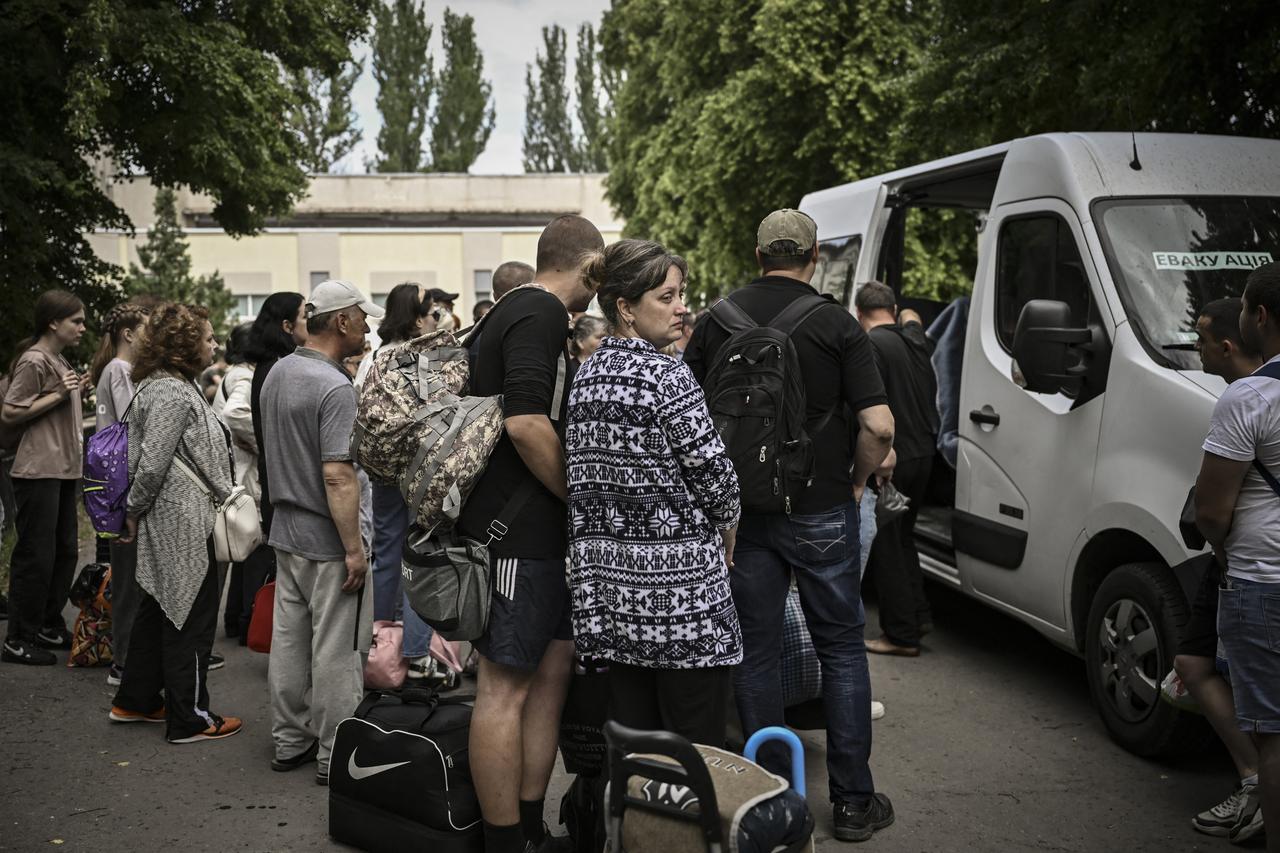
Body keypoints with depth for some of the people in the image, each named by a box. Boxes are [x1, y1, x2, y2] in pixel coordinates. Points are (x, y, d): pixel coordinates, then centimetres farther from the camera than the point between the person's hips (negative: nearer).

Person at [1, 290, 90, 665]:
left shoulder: (60, 361, 16)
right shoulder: (34, 361, -13)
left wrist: (78, 393, 7)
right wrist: (58, 395, -19)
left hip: (62, 470, 10)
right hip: (38, 472, -10)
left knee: (64, 551, 14)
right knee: (36, 556, -5)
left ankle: (49, 627, 26)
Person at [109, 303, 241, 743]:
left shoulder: (162, 384, 14)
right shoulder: (173, 392, -19)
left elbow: (147, 461, 19)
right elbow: (152, 463, -23)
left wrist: (132, 511, 20)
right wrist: (135, 511, -9)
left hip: (167, 522, 11)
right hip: (185, 523, -11)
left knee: (160, 607, 19)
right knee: (191, 616, 0)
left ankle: (136, 701, 32)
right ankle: (189, 719, 10)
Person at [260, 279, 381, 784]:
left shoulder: (278, 373, 8)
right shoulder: (334, 388, -21)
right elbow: (337, 475, -25)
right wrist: (355, 548, -21)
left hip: (285, 530, 9)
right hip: (326, 540, -9)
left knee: (289, 639, 15)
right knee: (335, 650, 1)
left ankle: (290, 741, 26)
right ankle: (335, 756, 9)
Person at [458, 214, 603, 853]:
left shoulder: (517, 311, 18)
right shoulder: (540, 313, -14)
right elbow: (525, 422, -25)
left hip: (539, 530, 10)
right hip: (518, 531, -10)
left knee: (553, 669, 13)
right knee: (506, 686, -2)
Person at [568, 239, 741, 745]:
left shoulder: (586, 376, 10)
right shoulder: (667, 376, -12)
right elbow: (713, 474, -11)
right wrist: (727, 539, 7)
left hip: (607, 578, 8)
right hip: (677, 580, -8)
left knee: (629, 739, 13)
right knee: (696, 749, 0)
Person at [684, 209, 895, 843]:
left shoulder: (717, 320, 0)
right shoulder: (837, 325, -7)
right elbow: (878, 425, -14)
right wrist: (856, 480, 3)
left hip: (741, 511, 2)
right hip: (821, 511, -2)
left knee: (755, 653, 11)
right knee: (842, 649, 10)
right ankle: (853, 800, 15)